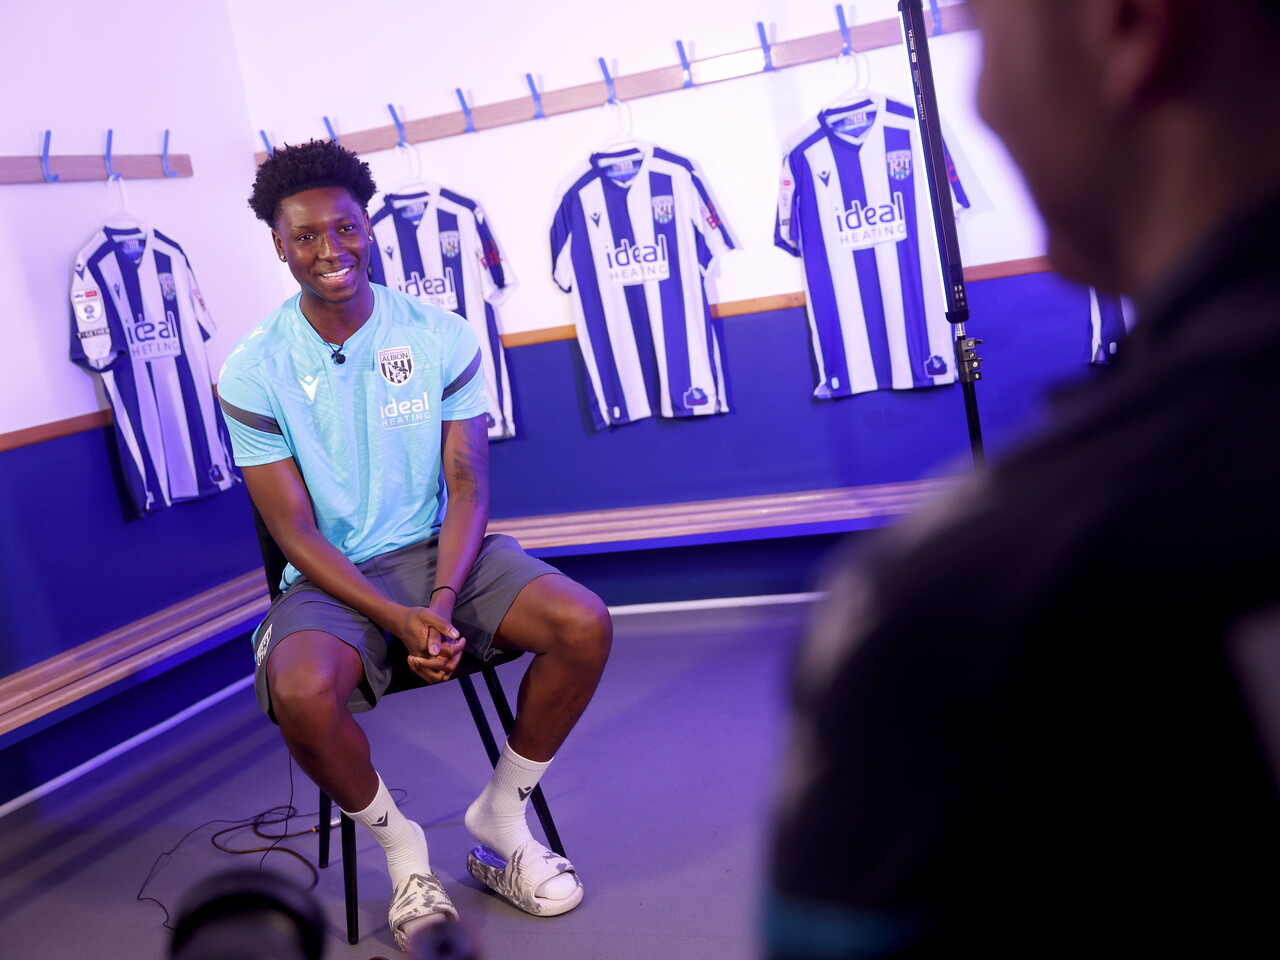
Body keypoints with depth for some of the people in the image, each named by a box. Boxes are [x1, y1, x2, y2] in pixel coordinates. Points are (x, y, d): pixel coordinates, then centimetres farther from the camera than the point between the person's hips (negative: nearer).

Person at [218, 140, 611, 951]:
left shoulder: (443, 337, -2)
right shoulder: (253, 373, -7)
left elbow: (468, 484, -3)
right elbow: (296, 532, -9)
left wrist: (444, 599, -20)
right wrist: (399, 620, -21)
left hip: (442, 549, 2)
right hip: (333, 577, -2)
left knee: (585, 625, -22)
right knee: (301, 694, -34)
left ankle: (502, 819, 2)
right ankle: (402, 847, -2)